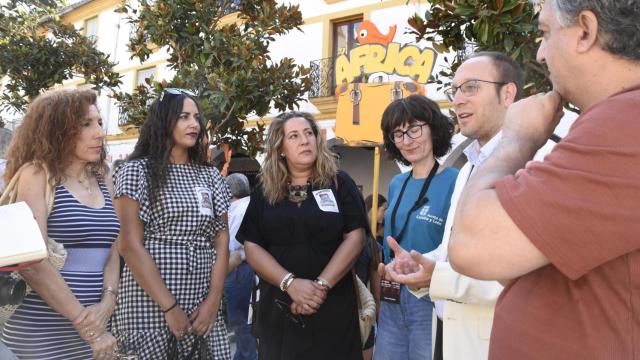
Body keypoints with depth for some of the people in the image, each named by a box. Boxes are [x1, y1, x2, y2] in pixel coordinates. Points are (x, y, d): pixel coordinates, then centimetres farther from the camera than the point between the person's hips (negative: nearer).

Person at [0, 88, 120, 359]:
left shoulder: (102, 181, 9)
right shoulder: (36, 173, -8)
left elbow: (111, 251, 7)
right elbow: (33, 262, -17)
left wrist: (107, 303, -10)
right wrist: (84, 323, -16)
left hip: (94, 325, 6)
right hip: (41, 330, -5)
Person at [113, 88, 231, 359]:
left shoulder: (211, 176, 10)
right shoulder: (138, 171, -3)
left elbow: (221, 242, 7)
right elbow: (130, 245, -10)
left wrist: (213, 301, -6)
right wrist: (169, 307, -14)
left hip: (203, 306, 4)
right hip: (150, 305, -4)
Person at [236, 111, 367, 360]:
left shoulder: (340, 183, 2)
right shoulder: (264, 192, 5)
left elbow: (355, 237, -5)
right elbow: (252, 247, 0)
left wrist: (322, 285, -15)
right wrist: (290, 283, -15)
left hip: (333, 307, -1)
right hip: (278, 308, 1)